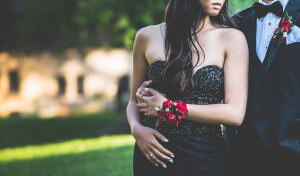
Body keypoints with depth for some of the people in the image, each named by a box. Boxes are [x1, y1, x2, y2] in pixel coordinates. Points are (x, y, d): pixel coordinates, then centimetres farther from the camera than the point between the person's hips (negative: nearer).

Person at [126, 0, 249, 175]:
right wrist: (137, 129, -9)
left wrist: (166, 108, -12)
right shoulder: (147, 37, 3)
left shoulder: (232, 38, -4)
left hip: (204, 158, -1)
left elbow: (235, 113, -11)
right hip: (153, 157, 2)